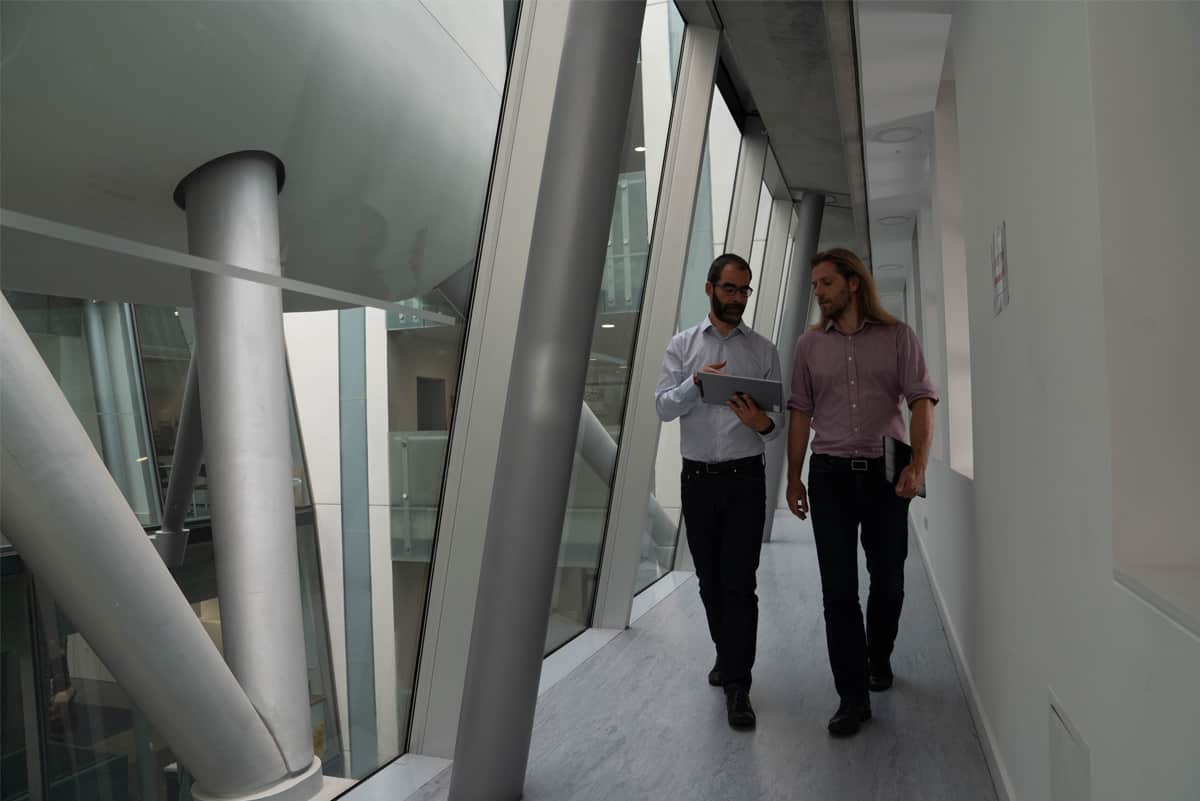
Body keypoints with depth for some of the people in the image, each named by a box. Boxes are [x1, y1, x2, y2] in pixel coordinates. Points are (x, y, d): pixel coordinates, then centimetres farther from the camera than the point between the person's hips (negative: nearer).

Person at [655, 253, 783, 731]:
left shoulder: (763, 349, 6)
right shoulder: (682, 345, 7)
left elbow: (779, 418, 4)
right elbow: (663, 407, -2)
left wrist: (763, 423, -20)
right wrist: (696, 382, -20)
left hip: (745, 479, -1)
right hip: (697, 477, 2)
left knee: (740, 583, -5)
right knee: (709, 580, 13)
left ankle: (737, 685, 2)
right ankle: (727, 655, 34)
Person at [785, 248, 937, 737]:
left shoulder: (896, 337, 3)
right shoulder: (809, 344, 8)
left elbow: (921, 401, -3)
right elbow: (800, 412, 8)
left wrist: (918, 465, -15)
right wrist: (793, 477, 4)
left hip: (884, 473, 0)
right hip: (830, 475, 1)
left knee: (888, 580, 10)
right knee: (838, 587, -2)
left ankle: (878, 659, 37)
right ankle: (853, 696, 6)